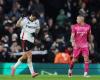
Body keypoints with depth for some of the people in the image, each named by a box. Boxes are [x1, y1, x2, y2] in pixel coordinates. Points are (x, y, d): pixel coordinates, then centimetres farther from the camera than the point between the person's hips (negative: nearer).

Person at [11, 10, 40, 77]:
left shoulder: (37, 21, 5)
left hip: (32, 40, 6)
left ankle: (14, 67, 29)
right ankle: (32, 72, -13)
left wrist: (36, 33, -4)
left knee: (25, 56, 13)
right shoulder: (25, 20, -9)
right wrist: (20, 19, -28)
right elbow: (17, 25, -10)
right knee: (29, 55, -13)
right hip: (25, 39, -6)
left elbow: (38, 29, 19)